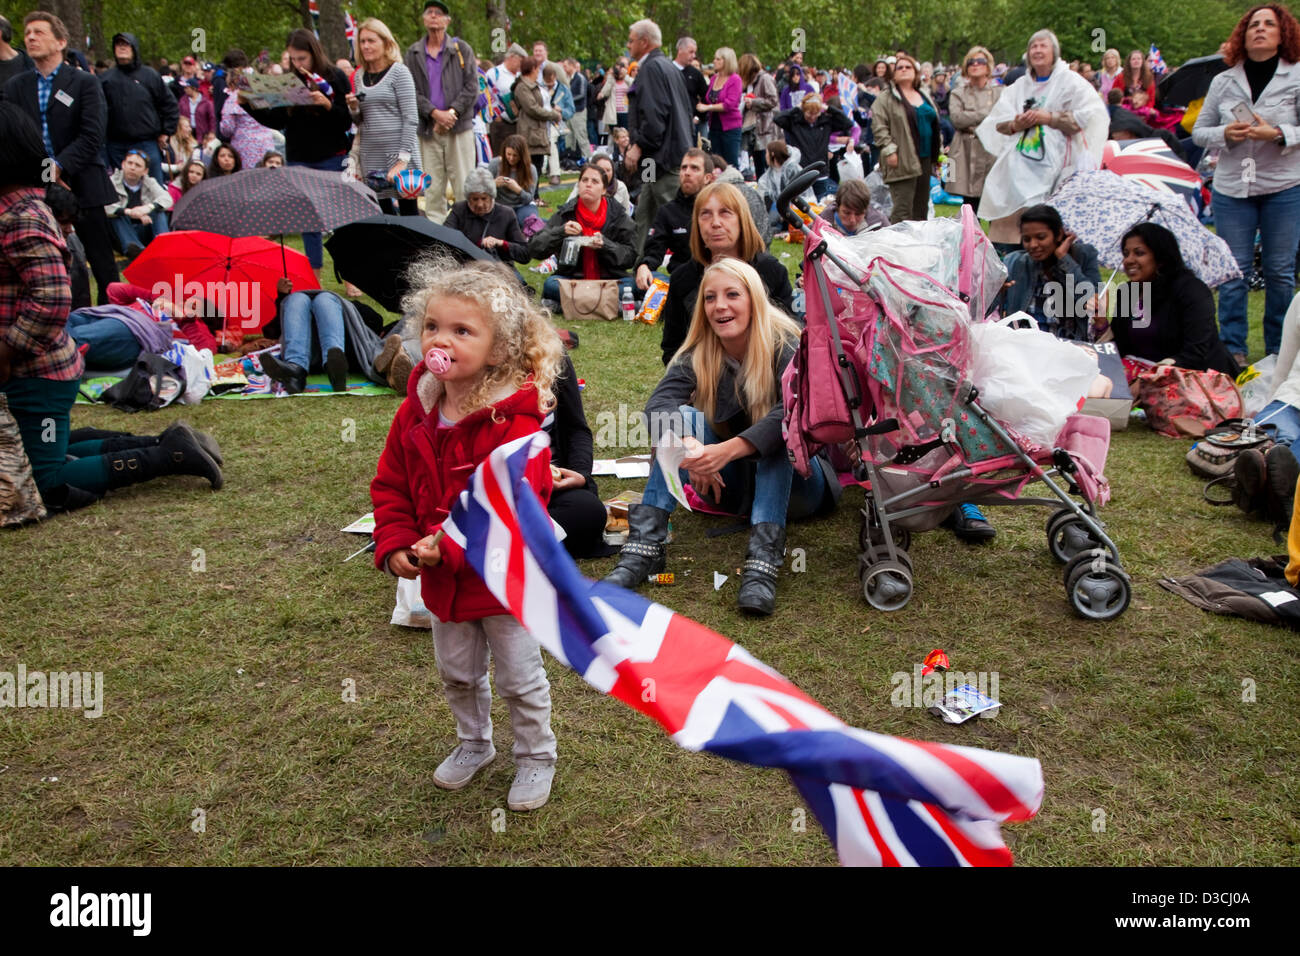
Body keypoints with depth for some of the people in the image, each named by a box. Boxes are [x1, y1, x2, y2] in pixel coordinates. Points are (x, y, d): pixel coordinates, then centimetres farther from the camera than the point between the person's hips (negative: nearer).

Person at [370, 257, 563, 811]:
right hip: (441, 578, 6)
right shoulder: (416, 411, -4)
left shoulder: (515, 421, -24)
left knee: (520, 678, 12)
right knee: (457, 673, 24)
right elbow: (390, 486, 4)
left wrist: (451, 547, -34)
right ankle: (474, 744, 48)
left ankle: (536, 756, 34)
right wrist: (395, 545, -9)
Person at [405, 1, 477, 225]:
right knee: (432, 187, 2)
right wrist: (434, 113, -12)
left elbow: (472, 87, 0)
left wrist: (452, 112, -12)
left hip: (459, 126, -2)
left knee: (463, 184, -3)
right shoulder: (413, 53, 11)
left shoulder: (462, 49, 7)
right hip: (428, 129, 2)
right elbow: (411, 91, 3)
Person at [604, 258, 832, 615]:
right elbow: (659, 403, -22)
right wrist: (688, 445, -43)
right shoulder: (698, 355, -4)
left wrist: (729, 450, -47)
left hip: (792, 481, -3)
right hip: (732, 484, 3)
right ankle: (644, 545, -32)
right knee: (682, 417, -20)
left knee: (778, 434, -32)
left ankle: (764, 560, -48)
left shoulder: (785, 347, -15)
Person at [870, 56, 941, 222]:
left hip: (925, 159, 7)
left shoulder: (925, 96, 19)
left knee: (922, 208, 11)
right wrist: (889, 150, -19)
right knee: (903, 211, -11)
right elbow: (878, 126, -11)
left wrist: (939, 149, 19)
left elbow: (935, 122, 25)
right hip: (903, 162, -7)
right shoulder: (886, 98, -3)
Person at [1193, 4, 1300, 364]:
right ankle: (1232, 349, 10)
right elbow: (1198, 131, 10)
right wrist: (1225, 134, -9)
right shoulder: (1223, 81, 8)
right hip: (1231, 187, 2)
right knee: (1234, 270, 3)